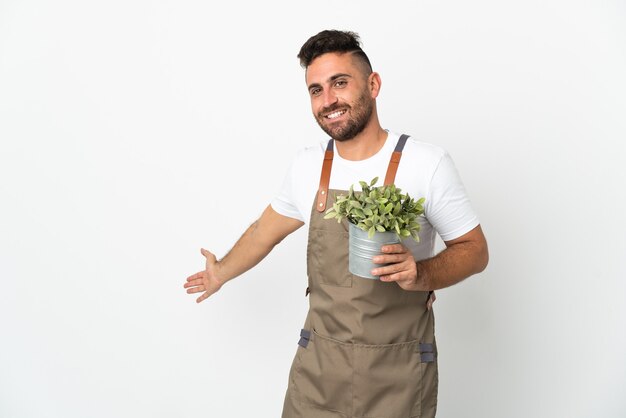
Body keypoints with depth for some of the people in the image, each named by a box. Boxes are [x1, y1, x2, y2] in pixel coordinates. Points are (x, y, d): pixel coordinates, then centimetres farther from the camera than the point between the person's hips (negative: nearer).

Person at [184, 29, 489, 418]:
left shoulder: (427, 163, -11)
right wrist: (221, 273, 29)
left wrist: (421, 275, -23)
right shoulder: (307, 166, -1)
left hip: (400, 370, -2)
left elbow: (475, 250, -4)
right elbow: (266, 229, 16)